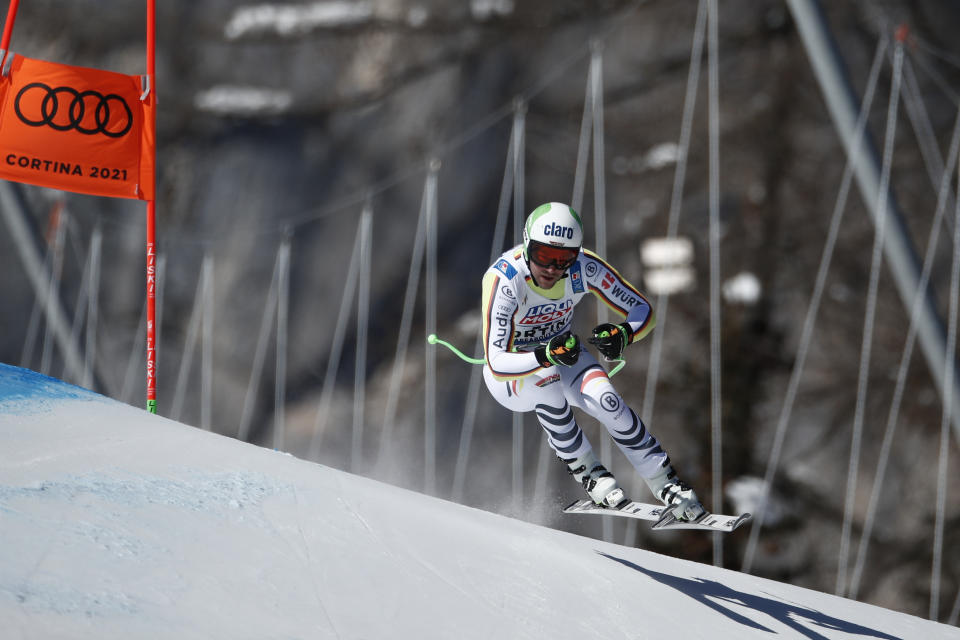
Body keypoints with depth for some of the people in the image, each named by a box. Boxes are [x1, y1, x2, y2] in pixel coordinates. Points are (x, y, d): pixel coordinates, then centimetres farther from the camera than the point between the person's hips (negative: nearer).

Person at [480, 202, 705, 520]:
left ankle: (666, 484, -11)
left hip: (563, 352, 3)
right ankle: (588, 472, -17)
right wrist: (546, 356, -53)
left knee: (605, 399, -27)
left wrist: (623, 335, -36)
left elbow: (643, 310, -13)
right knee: (545, 376, -36)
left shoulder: (585, 267, -23)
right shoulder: (503, 279, -33)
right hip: (510, 375, -3)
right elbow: (496, 364, -36)